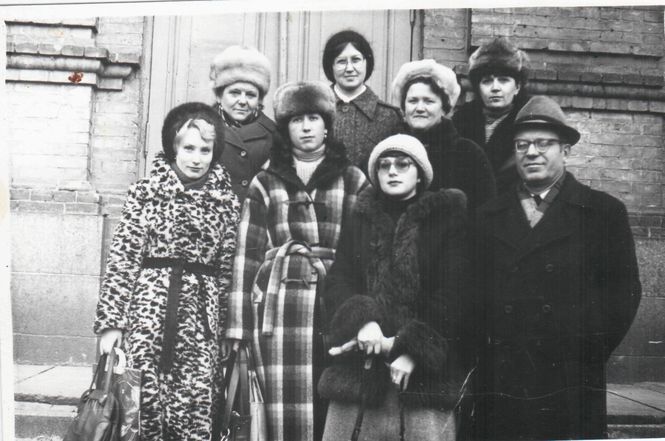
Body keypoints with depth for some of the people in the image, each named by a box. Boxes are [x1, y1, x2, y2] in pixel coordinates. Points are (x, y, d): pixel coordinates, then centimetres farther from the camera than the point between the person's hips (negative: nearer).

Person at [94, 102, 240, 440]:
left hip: (201, 315, 2)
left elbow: (227, 269, 8)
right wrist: (111, 321, -7)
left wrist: (228, 328, 7)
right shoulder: (146, 192, 1)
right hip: (149, 307, -1)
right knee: (145, 403, 1)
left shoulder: (226, 201, 7)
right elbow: (122, 259, -2)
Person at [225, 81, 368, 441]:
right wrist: (239, 329, -1)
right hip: (280, 304, 0)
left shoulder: (353, 181, 12)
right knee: (286, 412, -3)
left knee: (333, 408, -1)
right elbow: (247, 255, 5)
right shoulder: (265, 183, 11)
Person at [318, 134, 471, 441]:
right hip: (362, 361, 2)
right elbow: (336, 283, 6)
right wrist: (362, 320, -13)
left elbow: (452, 292, -3)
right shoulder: (360, 219, 14)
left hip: (429, 364, -2)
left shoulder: (449, 216, 5)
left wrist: (414, 347, -12)